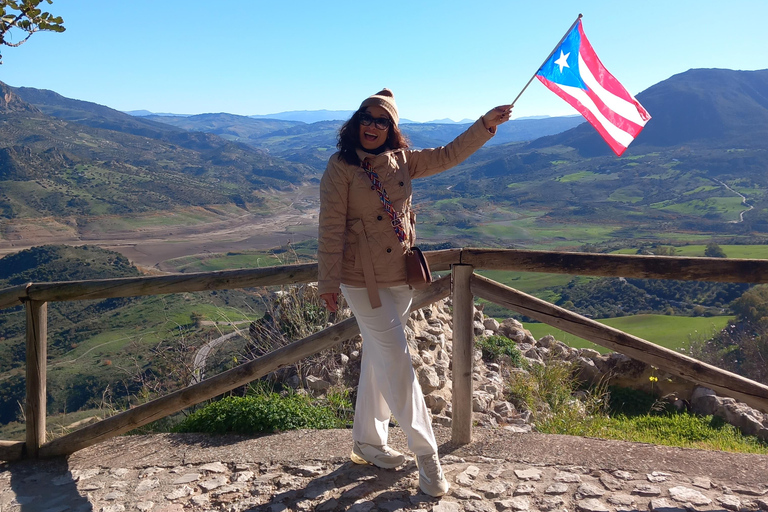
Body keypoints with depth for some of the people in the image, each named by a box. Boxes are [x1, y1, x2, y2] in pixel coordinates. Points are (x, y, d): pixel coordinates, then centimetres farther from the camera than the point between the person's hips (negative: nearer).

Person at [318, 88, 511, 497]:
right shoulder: (341, 167, -10)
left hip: (401, 275, 6)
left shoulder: (402, 160, 6)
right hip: (363, 279, -6)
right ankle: (425, 453, 7)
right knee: (397, 359, -4)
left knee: (378, 356, 15)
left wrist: (486, 124, 7)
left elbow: (448, 155, 14)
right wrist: (328, 282, -13)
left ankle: (367, 441, 31)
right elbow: (331, 227, -12)